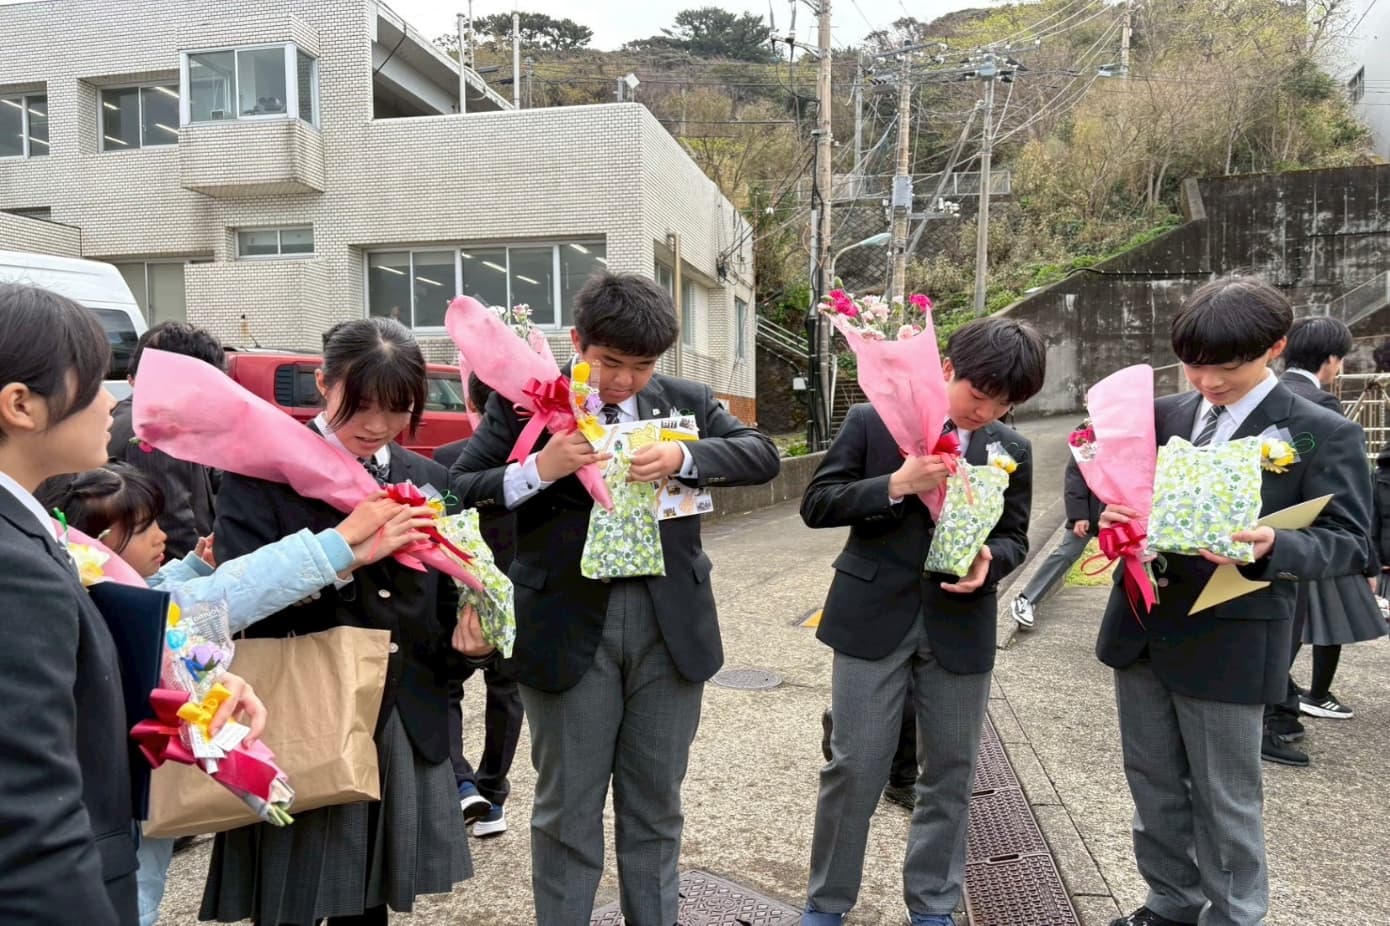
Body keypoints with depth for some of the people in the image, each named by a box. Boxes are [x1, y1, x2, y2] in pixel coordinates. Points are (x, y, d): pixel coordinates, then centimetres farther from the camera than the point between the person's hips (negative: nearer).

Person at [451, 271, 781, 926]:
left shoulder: (686, 401, 7)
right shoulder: (525, 403, -1)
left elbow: (762, 456, -1)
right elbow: (457, 493, -4)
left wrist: (684, 457, -17)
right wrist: (538, 470, -20)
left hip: (670, 624, 3)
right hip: (569, 626, -2)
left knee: (656, 805, 16)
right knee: (567, 809, 10)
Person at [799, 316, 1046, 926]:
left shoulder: (1012, 450, 5)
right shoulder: (871, 421, -4)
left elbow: (1014, 536, 12)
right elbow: (816, 504, -6)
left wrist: (989, 560, -12)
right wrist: (896, 484, -20)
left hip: (959, 627, 3)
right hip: (874, 618, -3)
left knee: (950, 774, 12)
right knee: (853, 770, 4)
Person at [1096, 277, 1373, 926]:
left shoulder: (1323, 434, -7)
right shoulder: (1163, 414, 7)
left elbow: (1348, 544, -11)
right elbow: (1127, 494, 14)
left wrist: (1274, 547, -31)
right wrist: (1113, 514, -10)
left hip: (1228, 641, -5)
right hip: (1141, 627, 5)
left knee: (1225, 801, 9)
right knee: (1152, 783, 18)